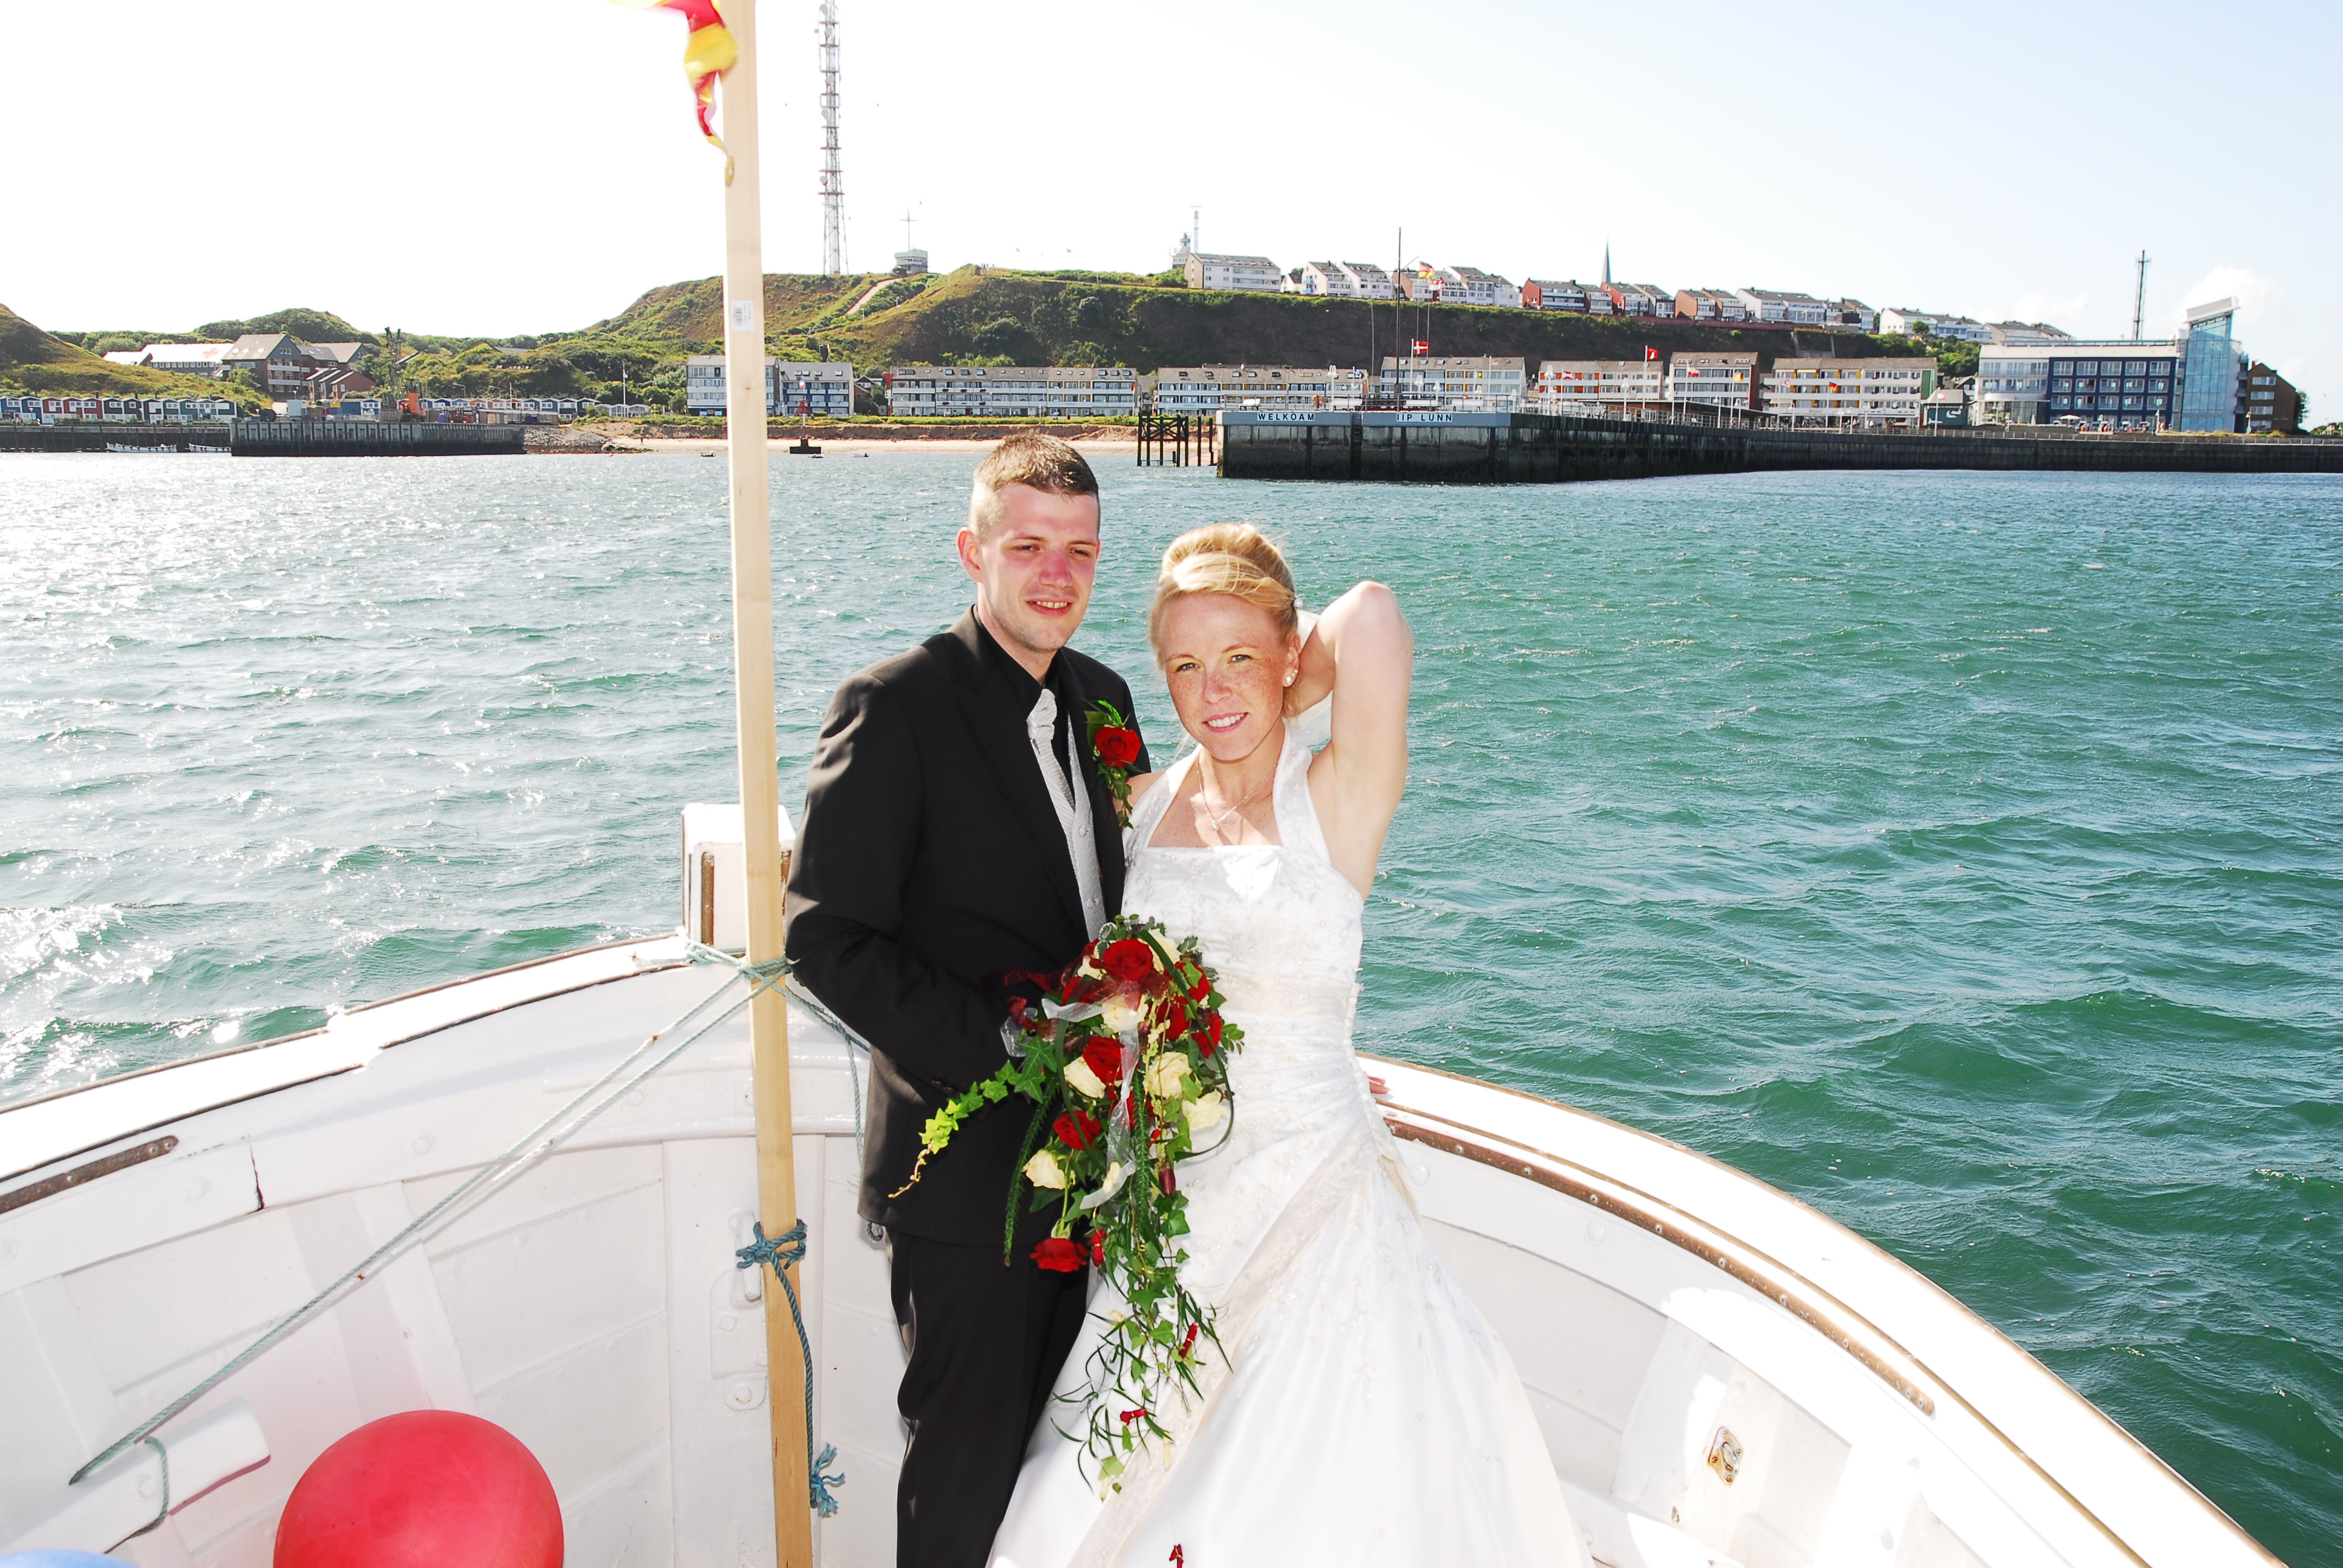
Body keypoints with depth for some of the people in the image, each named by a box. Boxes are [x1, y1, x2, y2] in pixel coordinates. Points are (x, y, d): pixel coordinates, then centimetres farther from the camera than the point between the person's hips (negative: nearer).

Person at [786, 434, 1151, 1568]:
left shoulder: (1102, 695, 7)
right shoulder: (893, 705, -14)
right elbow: (825, 939, -17)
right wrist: (1001, 1039, -24)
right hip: (969, 1165, -6)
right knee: (969, 1469, 11)